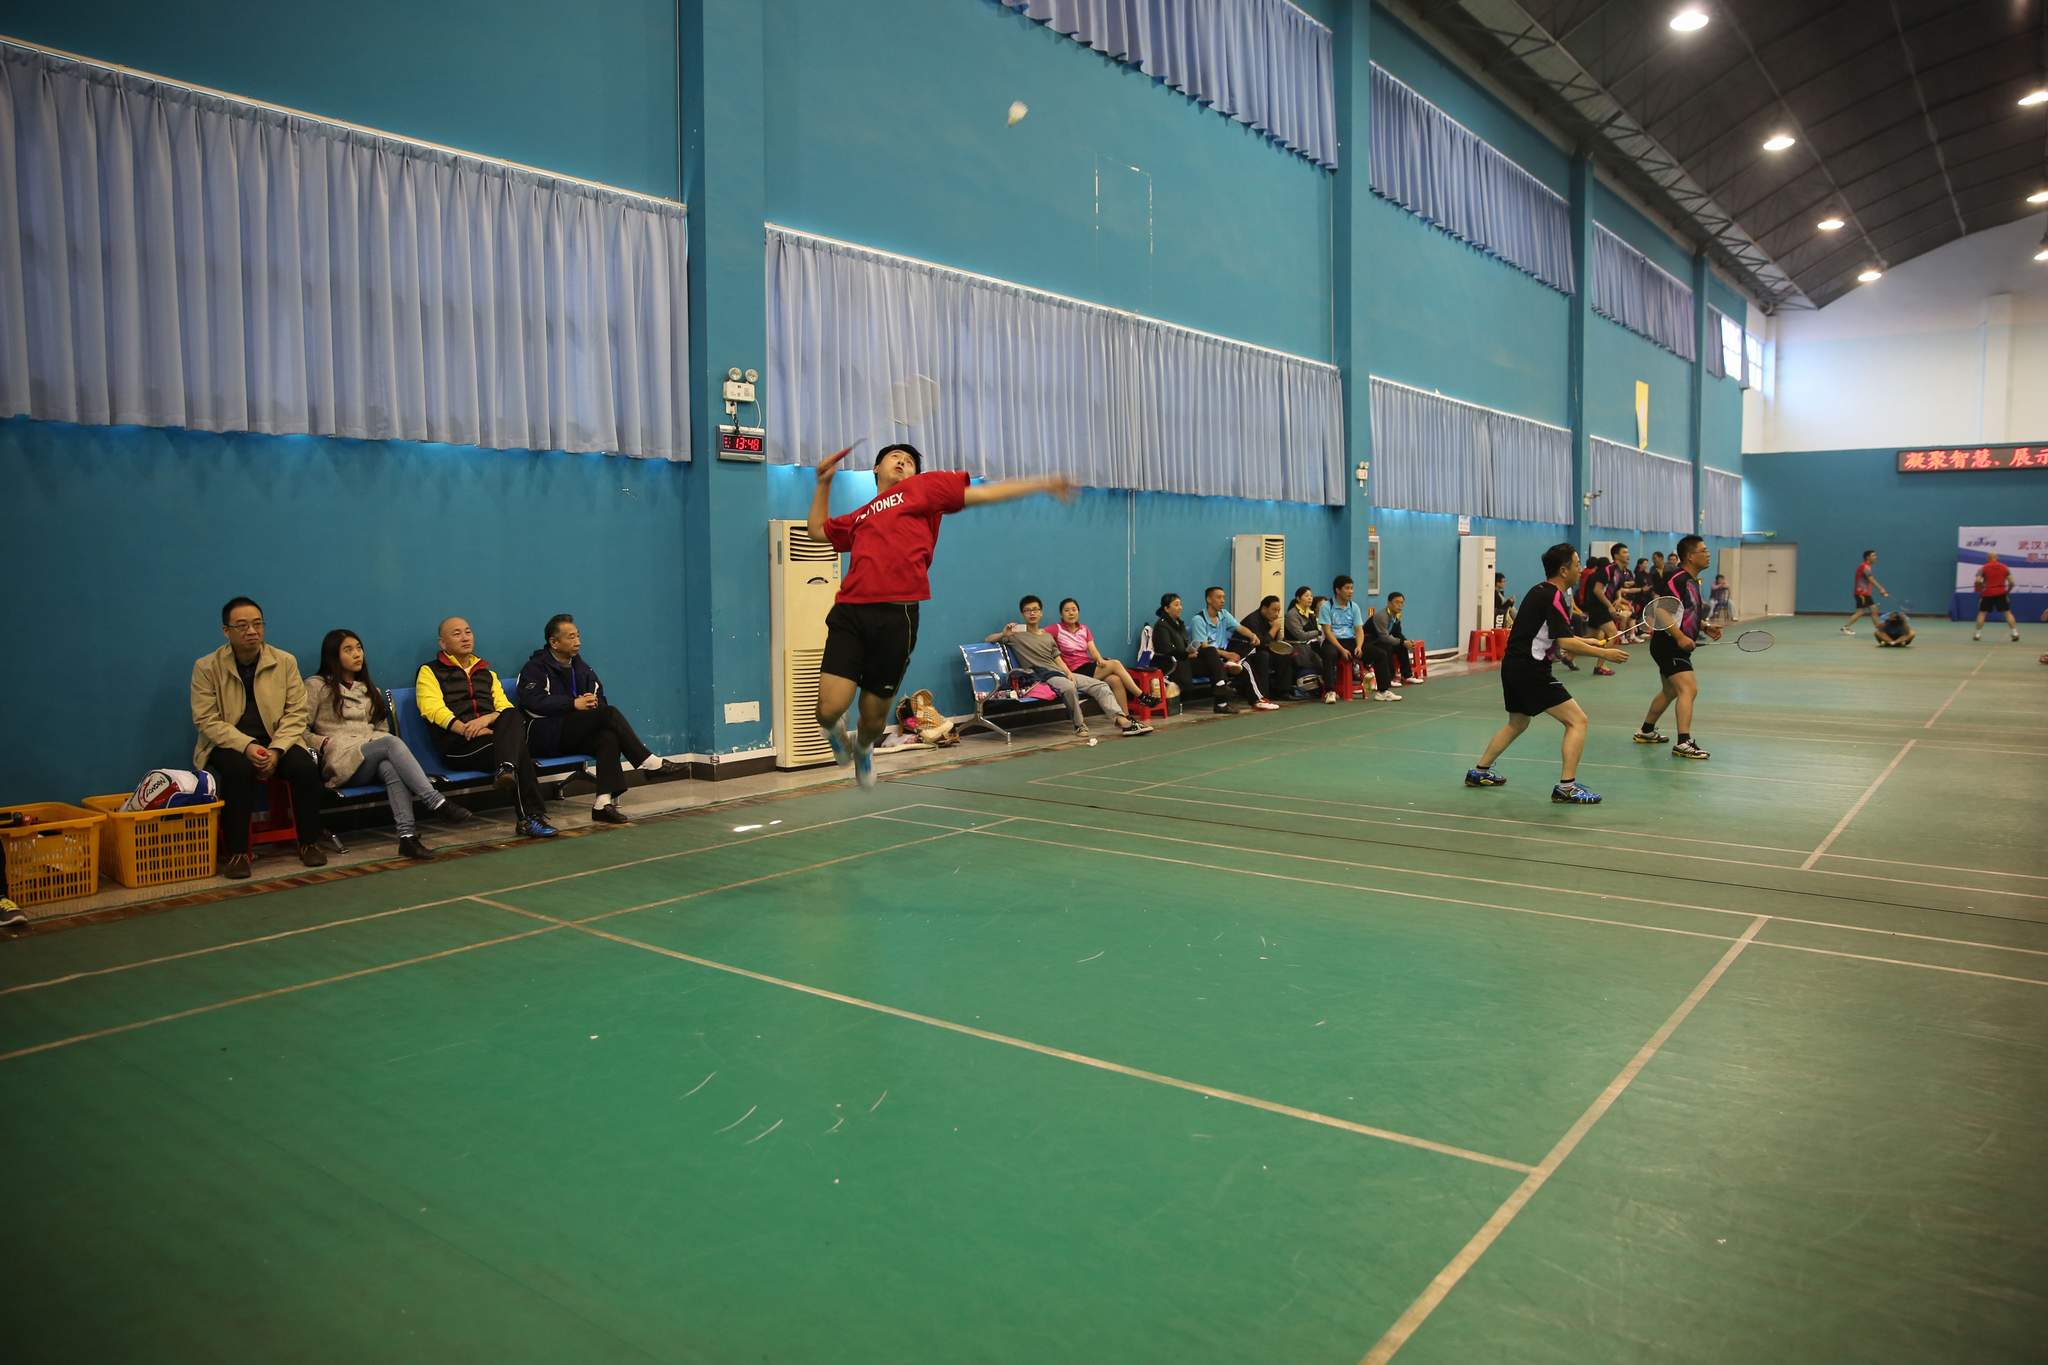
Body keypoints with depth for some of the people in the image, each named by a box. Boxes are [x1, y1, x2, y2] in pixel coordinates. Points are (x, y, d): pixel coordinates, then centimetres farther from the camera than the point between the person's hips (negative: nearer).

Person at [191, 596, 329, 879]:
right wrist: (247, 746, -23)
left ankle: (309, 843, -9)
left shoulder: (285, 662, 1)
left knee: (306, 767, -27)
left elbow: (296, 714, -2)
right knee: (239, 769, -35)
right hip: (229, 743, -2)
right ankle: (236, 852, -23)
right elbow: (206, 720, -9)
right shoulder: (206, 667, -3)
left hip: (277, 742, 2)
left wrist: (276, 750, -18)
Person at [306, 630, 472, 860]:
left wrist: (386, 747, 5)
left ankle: (407, 835, -53)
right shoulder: (316, 686, 12)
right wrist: (323, 742, -10)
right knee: (391, 742, -35)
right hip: (342, 760, -4)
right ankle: (436, 802, -44)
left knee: (390, 768, -36)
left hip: (373, 758, 4)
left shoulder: (369, 690, 28)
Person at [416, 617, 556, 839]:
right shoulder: (430, 671, 14)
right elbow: (433, 710, -4)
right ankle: (531, 816, -38)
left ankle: (507, 769, -51)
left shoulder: (486, 672, 29)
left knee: (511, 716, -34)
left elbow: (505, 706, 15)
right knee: (518, 747, -32)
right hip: (457, 745, -4)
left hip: (492, 734, 4)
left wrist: (487, 719, -11)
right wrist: (469, 730, -20)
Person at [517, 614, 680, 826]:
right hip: (544, 738, -6)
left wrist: (592, 703, -9)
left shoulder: (580, 666, 19)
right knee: (608, 713, -26)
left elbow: (600, 698, 17)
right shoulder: (535, 668, -2)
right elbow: (533, 701, -18)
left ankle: (604, 803, -39)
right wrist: (574, 703, -24)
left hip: (572, 737, 6)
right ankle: (647, 761, -20)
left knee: (609, 737, -29)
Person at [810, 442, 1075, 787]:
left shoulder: (924, 487, 18)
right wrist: (824, 481, 36)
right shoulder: (860, 516, 27)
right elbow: (818, 529, 43)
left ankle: (862, 748, 41)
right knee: (830, 707, -13)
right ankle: (834, 733, 24)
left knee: (874, 717, 6)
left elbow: (982, 493, 16)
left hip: (897, 616, -2)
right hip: (850, 612, 2)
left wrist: (1043, 484, 13)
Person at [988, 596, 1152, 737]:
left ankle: (1123, 722, -23)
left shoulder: (1048, 636, 24)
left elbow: (1058, 659, 17)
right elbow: (989, 640, 3)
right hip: (1040, 675, -7)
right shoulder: (1017, 632, 8)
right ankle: (1079, 724, -18)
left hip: (1060, 672, 7)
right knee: (1068, 686, -39)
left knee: (1101, 685, -10)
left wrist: (1069, 674, -3)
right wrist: (1003, 635, -19)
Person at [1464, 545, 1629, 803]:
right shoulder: (1553, 597, -15)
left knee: (1516, 724, 27)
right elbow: (1566, 643, -22)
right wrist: (1604, 653, -17)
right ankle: (1566, 787, -11)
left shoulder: (1539, 591, 14)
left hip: (1512, 666, 10)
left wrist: (1591, 642, 18)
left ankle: (1479, 772, 33)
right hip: (1530, 670, -10)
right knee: (1577, 720, -8)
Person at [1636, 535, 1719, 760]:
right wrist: (1680, 636, -29)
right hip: (1668, 645, -11)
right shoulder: (1676, 578, -17)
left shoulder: (1692, 581, 14)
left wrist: (1705, 628, 10)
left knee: (1670, 691, 22)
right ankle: (1683, 743, -22)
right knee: (1689, 689, -19)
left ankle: (1646, 731, 37)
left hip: (1678, 647, 11)